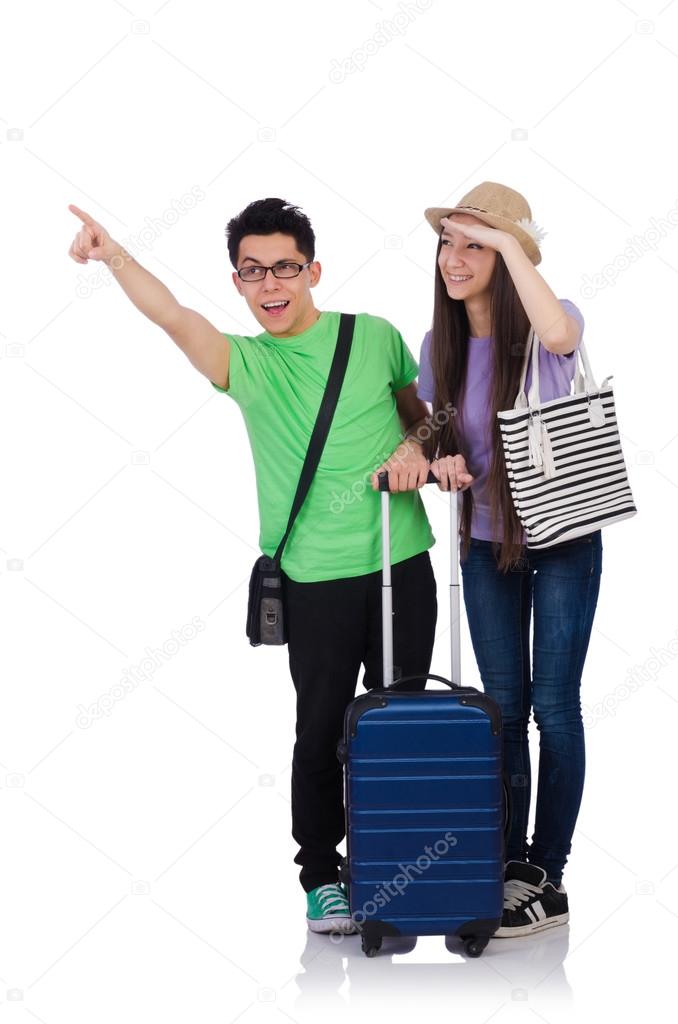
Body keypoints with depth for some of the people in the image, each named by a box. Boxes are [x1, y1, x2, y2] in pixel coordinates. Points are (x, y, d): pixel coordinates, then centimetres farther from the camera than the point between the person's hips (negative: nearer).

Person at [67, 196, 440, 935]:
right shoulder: (245, 363, -2)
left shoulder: (374, 336, 3)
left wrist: (414, 446, -6)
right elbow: (174, 317, -21)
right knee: (323, 728, 4)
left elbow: (419, 411, 18)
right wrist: (112, 255, -38)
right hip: (316, 579, -1)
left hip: (401, 565, 2)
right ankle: (320, 876, 20)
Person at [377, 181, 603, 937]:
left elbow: (559, 335, -41)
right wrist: (440, 462, -13)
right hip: (486, 542, 5)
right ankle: (511, 865, 20)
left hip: (563, 538, -4)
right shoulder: (439, 346, 0)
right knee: (503, 707, 9)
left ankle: (548, 881, 10)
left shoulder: (548, 325, -15)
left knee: (553, 705, -1)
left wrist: (508, 240, -33)